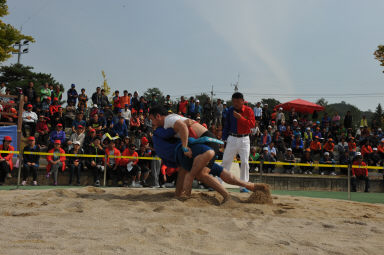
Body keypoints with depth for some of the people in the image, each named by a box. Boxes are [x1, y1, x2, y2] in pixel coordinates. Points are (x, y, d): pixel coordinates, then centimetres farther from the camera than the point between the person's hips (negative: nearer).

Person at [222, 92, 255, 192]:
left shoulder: (248, 110, -2)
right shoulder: (230, 110, 6)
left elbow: (252, 124, -13)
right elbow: (226, 125, 10)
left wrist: (240, 117, -21)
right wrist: (224, 139, 5)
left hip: (244, 139, -2)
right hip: (232, 138, 2)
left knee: (245, 162, -4)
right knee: (225, 161, 0)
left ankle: (243, 186, 5)